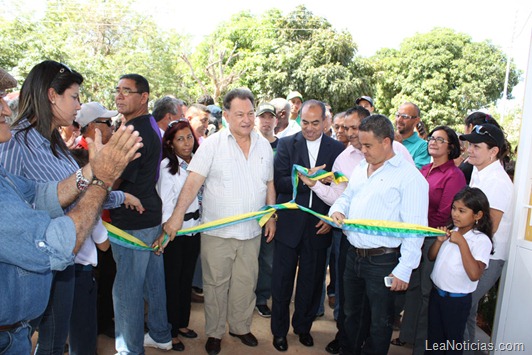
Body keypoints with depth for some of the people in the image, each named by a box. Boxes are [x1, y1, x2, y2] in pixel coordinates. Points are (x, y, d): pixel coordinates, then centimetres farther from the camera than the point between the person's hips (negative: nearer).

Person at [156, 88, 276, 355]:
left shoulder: (264, 145, 5)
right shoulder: (212, 144, -9)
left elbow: (269, 184, 13)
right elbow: (193, 182, -16)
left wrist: (271, 216, 11)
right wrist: (177, 216, -24)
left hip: (252, 231, 3)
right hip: (217, 231, -3)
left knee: (245, 283, 15)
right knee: (216, 284, 11)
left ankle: (241, 327, 36)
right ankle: (214, 332, 31)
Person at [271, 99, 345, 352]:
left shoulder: (337, 148, 1)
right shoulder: (286, 144, -2)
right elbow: (279, 182, -12)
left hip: (319, 226, 1)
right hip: (289, 224, -1)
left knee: (311, 282, 15)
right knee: (282, 281, 11)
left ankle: (303, 327, 37)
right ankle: (279, 331, 31)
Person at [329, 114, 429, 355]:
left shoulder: (409, 176, -13)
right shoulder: (360, 168, 10)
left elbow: (414, 227, -15)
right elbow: (346, 197, 22)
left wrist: (404, 270, -17)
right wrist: (337, 210, -1)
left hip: (383, 261, -6)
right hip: (353, 254, 7)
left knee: (379, 321, 11)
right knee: (352, 313, 22)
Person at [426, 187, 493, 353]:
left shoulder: (481, 240, -18)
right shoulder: (451, 232, 0)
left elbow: (474, 274, -30)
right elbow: (431, 256, 9)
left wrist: (462, 242, -29)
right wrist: (439, 240, -10)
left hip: (458, 299, -5)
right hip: (436, 293, 6)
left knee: (452, 341, 15)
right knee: (433, 339, 21)